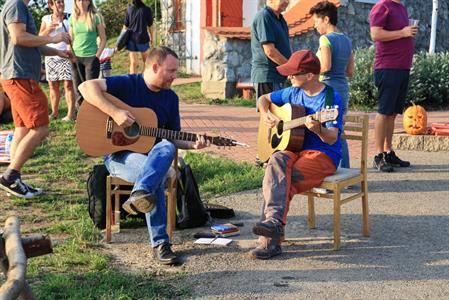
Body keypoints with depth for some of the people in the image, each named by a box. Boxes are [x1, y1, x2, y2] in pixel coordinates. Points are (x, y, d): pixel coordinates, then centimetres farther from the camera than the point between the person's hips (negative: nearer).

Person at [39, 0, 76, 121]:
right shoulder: (46, 19, 10)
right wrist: (48, 29, -7)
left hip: (65, 55, -3)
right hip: (50, 56, 3)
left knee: (68, 84, -10)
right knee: (53, 85, 7)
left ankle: (71, 113, -10)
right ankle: (54, 112, 16)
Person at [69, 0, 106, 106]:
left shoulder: (96, 17, -2)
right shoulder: (72, 19, 8)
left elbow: (103, 39, 0)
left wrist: (97, 55, -8)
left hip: (91, 57, -4)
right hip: (76, 58, 4)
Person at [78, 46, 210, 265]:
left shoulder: (171, 98, 10)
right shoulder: (127, 84, -8)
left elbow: (173, 137, 13)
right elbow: (86, 86, -20)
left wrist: (193, 145, -7)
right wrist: (114, 112, -30)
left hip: (151, 154, 4)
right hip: (118, 154, -4)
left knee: (167, 148, -33)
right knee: (153, 171, -35)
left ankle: (139, 195, -53)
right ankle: (160, 243, -35)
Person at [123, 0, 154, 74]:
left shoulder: (129, 9, -2)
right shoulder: (147, 10, -6)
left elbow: (125, 26, 2)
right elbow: (150, 26, -1)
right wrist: (152, 38, 10)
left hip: (131, 39, 2)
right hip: (143, 38, -1)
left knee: (133, 62, 4)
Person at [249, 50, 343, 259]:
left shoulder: (331, 98, -9)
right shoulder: (294, 93, 11)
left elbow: (332, 138, -16)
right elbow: (264, 99, 27)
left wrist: (318, 129, -38)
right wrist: (266, 115, 6)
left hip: (324, 156, -5)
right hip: (295, 150, 5)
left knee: (282, 180, -29)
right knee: (277, 161, -31)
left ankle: (270, 240, -30)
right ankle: (274, 220, -43)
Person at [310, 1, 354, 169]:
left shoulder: (326, 39, -10)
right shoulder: (346, 40, 13)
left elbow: (325, 66, -20)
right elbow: (350, 71, 14)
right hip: (343, 89, 8)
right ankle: (345, 171, 15)